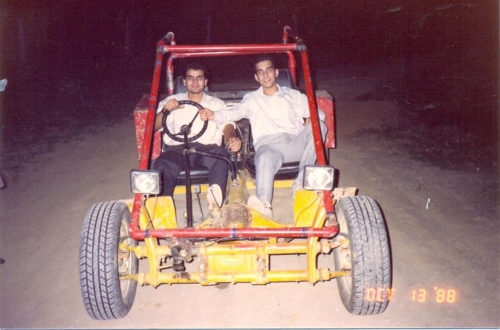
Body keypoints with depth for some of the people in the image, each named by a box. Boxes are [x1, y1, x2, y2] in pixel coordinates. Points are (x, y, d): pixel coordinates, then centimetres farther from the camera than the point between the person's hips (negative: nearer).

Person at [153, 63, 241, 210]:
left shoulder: (217, 104, 22)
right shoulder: (172, 101, 23)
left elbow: (227, 126, 5)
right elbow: (153, 127, 15)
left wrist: (232, 139, -19)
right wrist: (164, 111, -6)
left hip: (207, 149, 0)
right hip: (178, 149, 1)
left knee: (220, 154, -36)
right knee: (161, 166, -34)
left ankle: (215, 207, -49)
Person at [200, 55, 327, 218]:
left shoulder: (293, 95, 25)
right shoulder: (252, 99, 21)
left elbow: (319, 114, 21)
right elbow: (237, 111, 0)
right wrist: (214, 115, -22)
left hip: (296, 142, 3)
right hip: (269, 144, -2)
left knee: (318, 125, -24)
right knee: (265, 158, -37)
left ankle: (301, 182, -26)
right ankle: (264, 204, -58)